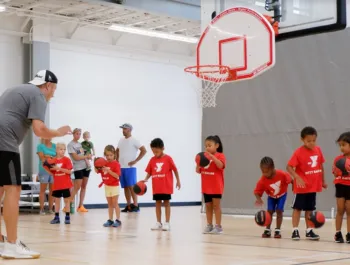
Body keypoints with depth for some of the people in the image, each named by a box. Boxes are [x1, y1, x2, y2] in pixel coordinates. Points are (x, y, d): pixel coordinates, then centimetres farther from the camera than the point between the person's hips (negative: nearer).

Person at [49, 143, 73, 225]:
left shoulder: (66, 159, -6)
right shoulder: (54, 160, 5)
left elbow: (69, 171, -14)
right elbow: (52, 172, 12)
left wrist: (59, 168, -21)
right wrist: (51, 169, -9)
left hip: (65, 184, -4)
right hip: (56, 184, 4)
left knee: (66, 200, 3)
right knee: (57, 200, 9)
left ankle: (67, 217, 8)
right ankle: (56, 217, 16)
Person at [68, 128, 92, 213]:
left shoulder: (79, 143, 15)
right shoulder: (70, 145, -7)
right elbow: (76, 157, -14)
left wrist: (87, 156, -3)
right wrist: (86, 156, -7)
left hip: (85, 167, 7)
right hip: (78, 168, -7)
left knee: (84, 187, 6)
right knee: (77, 187, -9)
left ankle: (80, 206, 11)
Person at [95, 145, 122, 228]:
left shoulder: (116, 164, -13)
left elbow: (117, 176, -20)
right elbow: (97, 171, 7)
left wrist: (108, 170, -29)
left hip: (114, 186, -6)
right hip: (107, 186, 6)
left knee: (115, 203, -4)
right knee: (110, 204, 11)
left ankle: (118, 220, 0)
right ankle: (110, 220, 15)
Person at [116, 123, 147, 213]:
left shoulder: (134, 141, -6)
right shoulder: (121, 140, 13)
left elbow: (144, 151, -12)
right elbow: (117, 151, 29)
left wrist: (135, 161, -14)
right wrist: (117, 160, 13)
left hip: (130, 168, -6)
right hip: (121, 167, 6)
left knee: (131, 186, -9)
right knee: (125, 187, 7)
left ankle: (135, 205, -6)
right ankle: (128, 206, 11)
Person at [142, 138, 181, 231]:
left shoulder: (168, 158, -7)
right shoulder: (152, 160, 3)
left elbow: (175, 170, -1)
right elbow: (149, 172, 5)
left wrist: (178, 181, 1)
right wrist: (145, 179, -11)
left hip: (166, 186, -4)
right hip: (156, 187, 4)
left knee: (166, 203, 3)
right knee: (158, 203, 10)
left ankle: (167, 223, 7)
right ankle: (158, 223, 17)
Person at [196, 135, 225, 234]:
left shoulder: (220, 156, -7)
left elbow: (221, 165, -27)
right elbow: (198, 171, 9)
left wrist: (212, 156, -30)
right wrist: (198, 164, -12)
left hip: (216, 186, -6)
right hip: (206, 186, 6)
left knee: (216, 205, -2)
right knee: (208, 206, 10)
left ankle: (218, 226, 3)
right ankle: (209, 225, 17)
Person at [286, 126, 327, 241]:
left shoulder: (318, 150, 1)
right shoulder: (298, 152, -15)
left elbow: (321, 166, 13)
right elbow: (289, 167, -18)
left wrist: (323, 180, 16)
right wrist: (297, 178, -30)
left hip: (313, 186, 5)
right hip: (301, 186, -5)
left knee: (309, 209, 13)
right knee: (297, 208, 3)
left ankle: (309, 231, 19)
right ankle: (295, 230, 7)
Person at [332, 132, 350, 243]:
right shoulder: (338, 159, 1)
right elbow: (335, 174, 7)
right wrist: (337, 172, -14)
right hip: (341, 186, 1)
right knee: (340, 209, 4)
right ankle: (338, 233, 11)